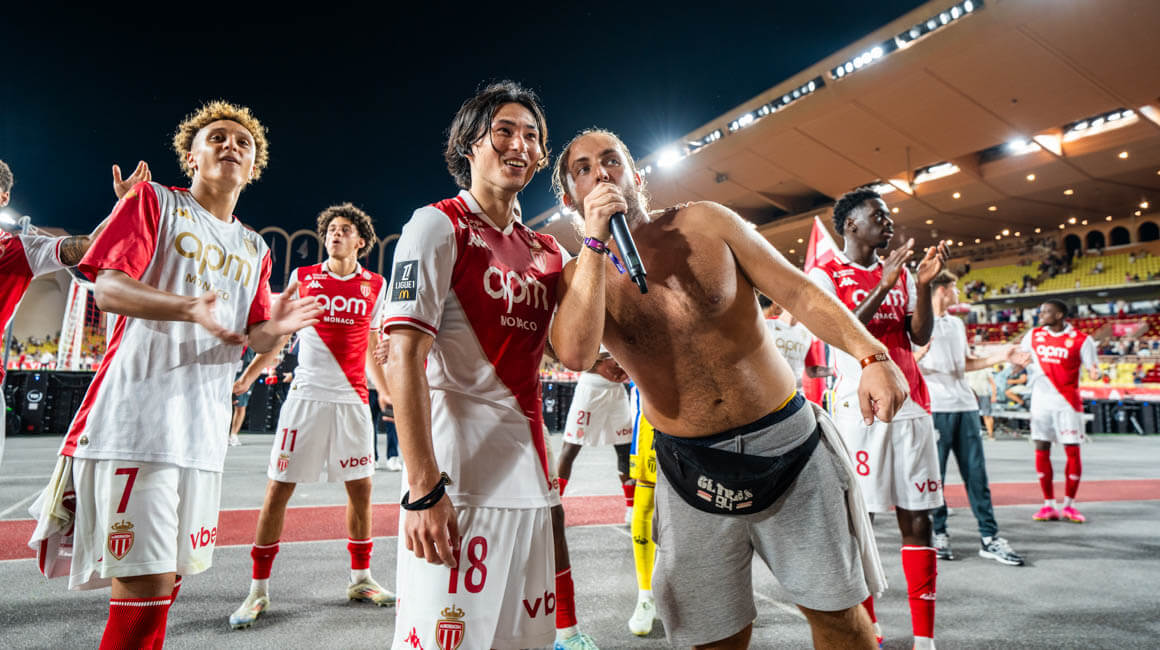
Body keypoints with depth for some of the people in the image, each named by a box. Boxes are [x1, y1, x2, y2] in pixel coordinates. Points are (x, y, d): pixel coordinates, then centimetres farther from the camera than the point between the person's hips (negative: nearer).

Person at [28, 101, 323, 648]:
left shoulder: (255, 249, 19)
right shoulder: (154, 201, 4)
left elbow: (254, 340, 14)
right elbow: (107, 290, -9)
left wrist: (275, 328, -9)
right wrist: (189, 306, -27)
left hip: (203, 431, 6)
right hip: (135, 417, -6)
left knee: (168, 575, 13)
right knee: (145, 585, -9)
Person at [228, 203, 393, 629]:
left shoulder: (376, 286, 7)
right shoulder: (301, 278, 6)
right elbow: (275, 339, 10)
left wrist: (388, 393, 16)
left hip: (353, 400, 1)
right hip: (306, 396, -1)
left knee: (360, 489, 6)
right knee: (278, 489, 0)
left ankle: (360, 578, 23)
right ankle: (258, 590, 14)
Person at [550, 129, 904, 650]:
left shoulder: (705, 223, -2)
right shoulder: (579, 275, -1)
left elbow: (800, 293, -3)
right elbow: (576, 355, -22)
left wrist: (872, 355, -18)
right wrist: (596, 241, -20)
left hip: (786, 441, 1)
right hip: (691, 467, 0)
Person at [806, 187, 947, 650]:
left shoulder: (901, 272, 16)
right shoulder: (824, 275, 1)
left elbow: (921, 336, 7)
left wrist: (923, 283, -6)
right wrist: (883, 286, -18)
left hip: (910, 406, 5)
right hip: (858, 408, -4)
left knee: (917, 519, 3)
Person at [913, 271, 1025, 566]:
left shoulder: (957, 324, 21)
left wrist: (998, 357, 14)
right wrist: (919, 354, -27)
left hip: (965, 405, 7)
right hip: (935, 407, -7)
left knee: (976, 472, 6)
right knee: (934, 473, 0)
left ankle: (989, 537, 10)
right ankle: (939, 533, 11)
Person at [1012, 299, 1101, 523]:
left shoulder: (1081, 340, -4)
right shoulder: (1034, 335, 7)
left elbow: (1092, 368, -7)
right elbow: (1020, 358, 17)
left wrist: (1094, 373, -29)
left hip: (1068, 403, -3)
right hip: (1041, 402, 3)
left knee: (1073, 452, 0)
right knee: (1041, 451, 2)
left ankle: (1069, 505, 14)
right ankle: (1049, 505, 10)